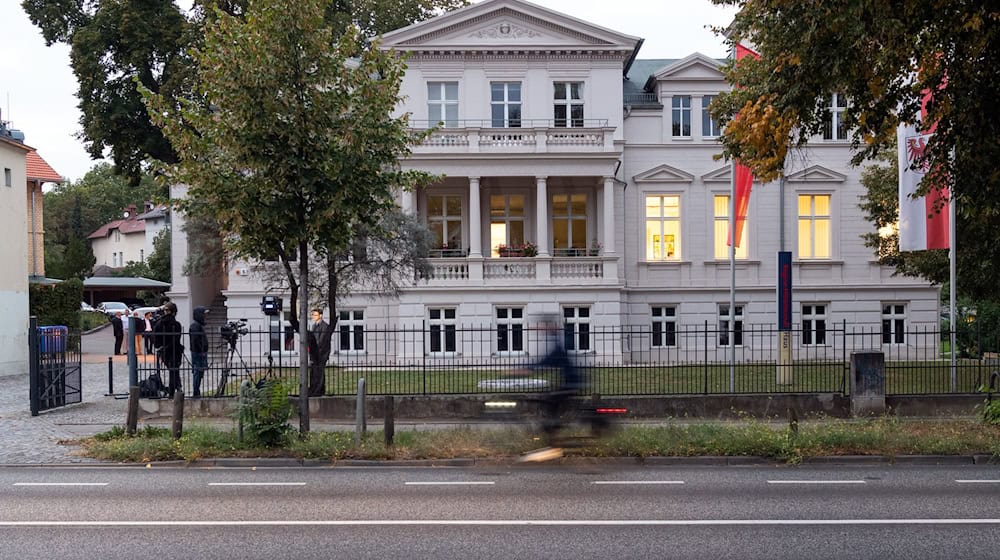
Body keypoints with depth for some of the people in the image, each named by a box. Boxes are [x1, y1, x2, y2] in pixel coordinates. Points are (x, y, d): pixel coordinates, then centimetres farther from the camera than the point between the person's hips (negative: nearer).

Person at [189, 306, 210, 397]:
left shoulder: (199, 325, 18)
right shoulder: (195, 325, -14)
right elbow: (195, 340, -23)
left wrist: (204, 351, 19)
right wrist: (202, 351, -21)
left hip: (201, 353, 10)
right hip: (198, 353, -10)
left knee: (198, 373, 12)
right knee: (198, 373, -8)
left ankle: (196, 393, 16)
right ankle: (196, 393, -7)